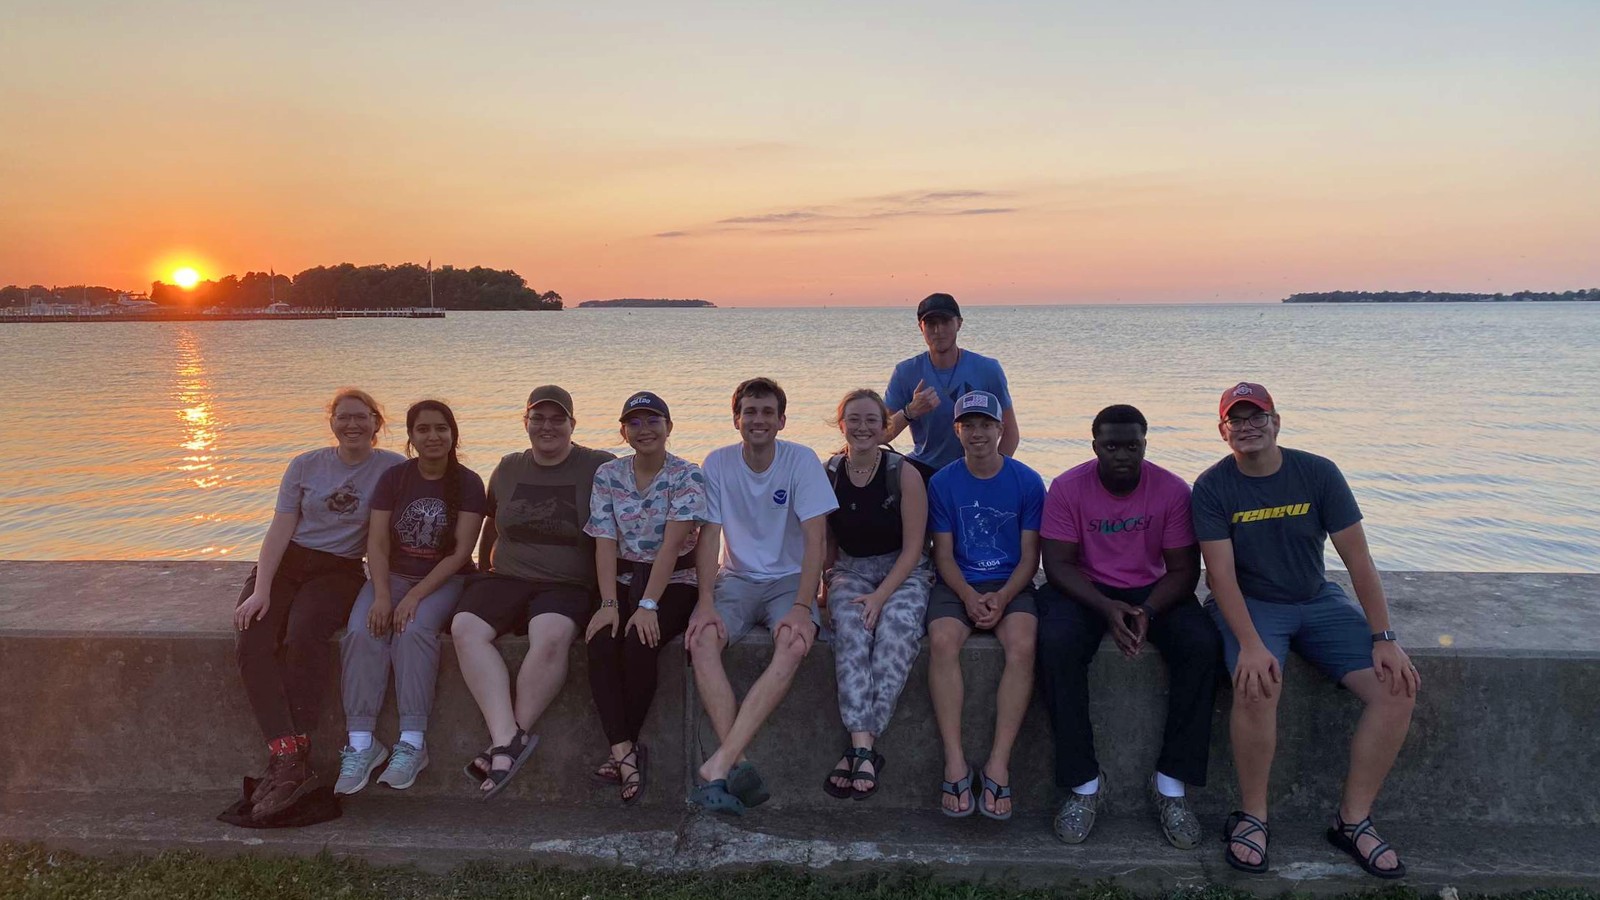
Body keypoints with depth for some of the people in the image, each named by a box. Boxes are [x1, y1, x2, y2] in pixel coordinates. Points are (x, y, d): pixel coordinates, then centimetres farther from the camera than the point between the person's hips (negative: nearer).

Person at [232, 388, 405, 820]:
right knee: (252, 644, -25)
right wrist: (261, 589, -9)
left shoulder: (392, 468, 1)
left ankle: (291, 762, -29)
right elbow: (280, 529, 3)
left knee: (304, 635, -33)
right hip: (285, 562, 3)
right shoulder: (305, 465, 7)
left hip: (338, 572, -3)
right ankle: (290, 758, -31)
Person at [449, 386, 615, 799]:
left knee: (551, 636, -36)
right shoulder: (508, 469, 16)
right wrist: (484, 572, 27)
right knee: (466, 628, -27)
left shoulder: (599, 468, 3)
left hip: (567, 586, -4)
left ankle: (505, 743, -23)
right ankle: (508, 739, -33)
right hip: (505, 578, 4)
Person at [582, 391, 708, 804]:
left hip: (675, 582, -3)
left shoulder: (687, 476, -6)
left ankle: (621, 749, -12)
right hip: (624, 580, 3)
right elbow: (605, 544, -2)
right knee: (600, 643, -26)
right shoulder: (608, 476, 6)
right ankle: (627, 752, -24)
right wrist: (610, 604, -15)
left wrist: (648, 605, -23)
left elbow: (671, 544, -16)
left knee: (639, 643, -29)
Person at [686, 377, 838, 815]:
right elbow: (709, 536, -5)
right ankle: (737, 768, -30)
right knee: (701, 640, -28)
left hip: (790, 578, -2)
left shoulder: (802, 461, -7)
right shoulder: (719, 463, -1)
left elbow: (815, 539, -13)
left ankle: (718, 765, -33)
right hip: (737, 578, 2)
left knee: (793, 646, -32)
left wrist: (802, 606, -24)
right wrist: (706, 602, -18)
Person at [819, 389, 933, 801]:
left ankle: (859, 747, -36)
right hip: (850, 571, 2)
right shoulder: (828, 474, 3)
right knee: (850, 624, -32)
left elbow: (913, 547, -6)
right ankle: (864, 750, -41)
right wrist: (827, 586, -4)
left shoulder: (905, 474, -5)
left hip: (903, 571, -1)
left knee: (897, 624, -34)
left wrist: (881, 594, -17)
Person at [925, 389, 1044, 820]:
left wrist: (1002, 597, -16)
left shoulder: (1027, 482, 1)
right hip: (958, 585, 1)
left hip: (1011, 586, 0)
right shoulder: (943, 483, 3)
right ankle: (955, 764, -26)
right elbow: (943, 553, 3)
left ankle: (998, 765, -26)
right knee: (942, 641, -31)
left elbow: (1030, 556, 1)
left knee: (1022, 645, -31)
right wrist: (968, 597, -15)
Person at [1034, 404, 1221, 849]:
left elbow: (1184, 570, -6)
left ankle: (1171, 783, -16)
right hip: (1084, 590, -1)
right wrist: (1107, 608, -27)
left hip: (1153, 591, 1)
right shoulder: (1067, 487, -9)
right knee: (1056, 643, -33)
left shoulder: (1172, 490, -7)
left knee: (1204, 644, -28)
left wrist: (1147, 612, -25)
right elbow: (1058, 564, -11)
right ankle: (1083, 782, -21)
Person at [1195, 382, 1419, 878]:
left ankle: (1353, 818, -2)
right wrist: (1250, 644, -30)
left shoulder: (1319, 473, -5)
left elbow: (1358, 557, -5)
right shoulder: (1212, 487, -10)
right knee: (1256, 686, -33)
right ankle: (1252, 816, -11)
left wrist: (1384, 639, -12)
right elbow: (1221, 573, -16)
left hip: (1318, 600, 4)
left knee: (1398, 684, -16)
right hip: (1248, 604, -3)